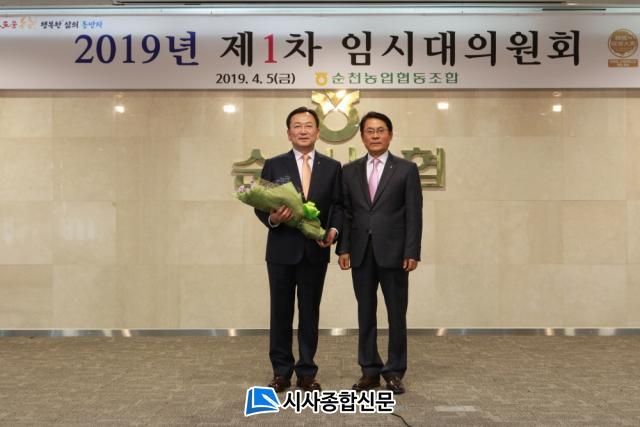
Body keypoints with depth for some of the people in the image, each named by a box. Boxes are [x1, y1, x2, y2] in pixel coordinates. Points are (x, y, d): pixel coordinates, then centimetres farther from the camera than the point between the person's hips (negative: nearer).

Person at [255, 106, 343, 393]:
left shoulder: (332, 167, 6)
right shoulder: (274, 165, 3)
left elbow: (338, 205, 5)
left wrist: (334, 229, -12)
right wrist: (272, 218, -19)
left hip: (315, 251, 1)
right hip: (282, 250, 0)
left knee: (310, 312, 7)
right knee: (281, 312, 7)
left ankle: (307, 372, 17)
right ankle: (281, 371, 19)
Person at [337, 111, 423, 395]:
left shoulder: (406, 169, 2)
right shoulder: (350, 171, 10)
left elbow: (414, 214, -3)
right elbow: (345, 213, 9)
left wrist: (412, 252, -10)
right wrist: (343, 248, 0)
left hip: (393, 252, -2)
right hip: (361, 253, 3)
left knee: (396, 314, 3)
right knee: (365, 314, 7)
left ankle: (394, 372, 13)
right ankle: (369, 370, 17)